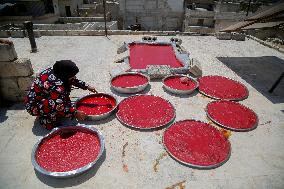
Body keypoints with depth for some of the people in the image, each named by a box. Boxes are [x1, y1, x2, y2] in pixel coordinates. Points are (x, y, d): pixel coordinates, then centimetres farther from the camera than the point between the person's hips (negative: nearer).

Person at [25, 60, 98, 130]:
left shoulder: (57, 71, -11)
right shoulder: (56, 85, -36)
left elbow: (73, 80, 7)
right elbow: (59, 107, -32)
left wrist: (87, 87, 8)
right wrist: (75, 113, -21)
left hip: (44, 97, 9)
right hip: (34, 106, -9)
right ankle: (46, 119, -4)